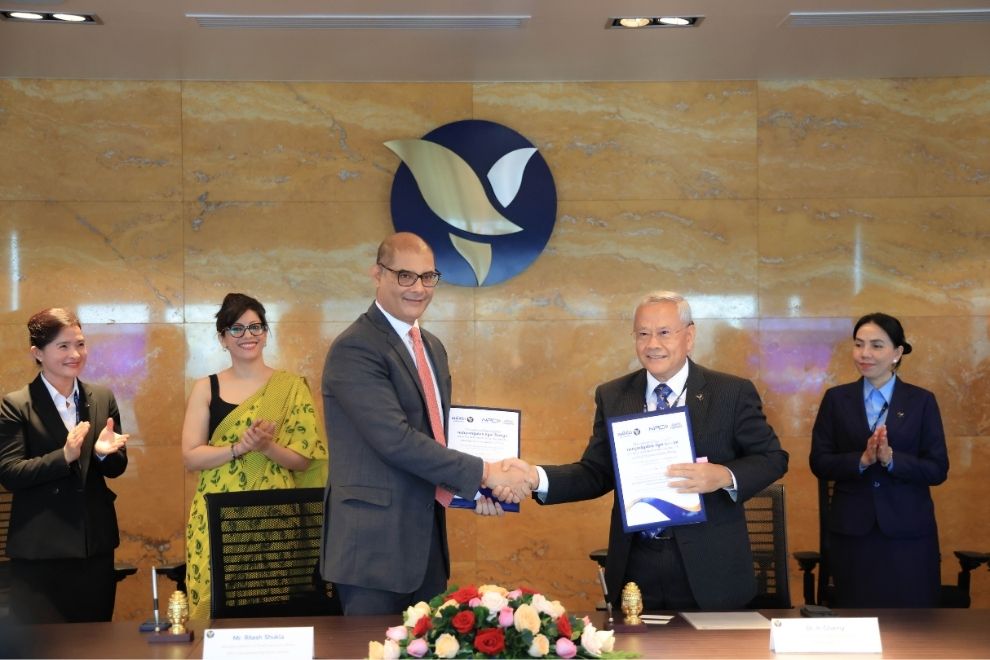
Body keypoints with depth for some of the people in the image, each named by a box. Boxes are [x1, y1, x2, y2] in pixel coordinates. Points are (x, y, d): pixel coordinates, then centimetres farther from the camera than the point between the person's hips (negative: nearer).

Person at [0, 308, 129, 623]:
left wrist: (105, 452, -14)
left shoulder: (102, 398, 7)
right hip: (39, 551, -4)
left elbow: (116, 468, 9)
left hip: (96, 546, 4)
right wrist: (64, 456, -25)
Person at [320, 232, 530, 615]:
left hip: (427, 538, 8)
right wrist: (482, 473, -18)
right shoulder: (354, 349, -14)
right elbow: (397, 440, -22)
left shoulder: (433, 348, 15)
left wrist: (472, 490, 2)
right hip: (374, 545, -8)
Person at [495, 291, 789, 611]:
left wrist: (725, 476, -18)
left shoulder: (733, 392, -1)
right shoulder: (612, 396, 7)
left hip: (708, 570, -2)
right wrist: (535, 477, -11)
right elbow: (596, 473, 6)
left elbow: (772, 458, 1)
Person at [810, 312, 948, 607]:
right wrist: (861, 460, -16)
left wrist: (891, 458, -18)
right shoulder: (836, 399, 5)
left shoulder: (921, 401, 2)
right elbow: (819, 463, 1)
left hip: (908, 531, -1)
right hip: (851, 530, 1)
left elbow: (938, 469, -2)